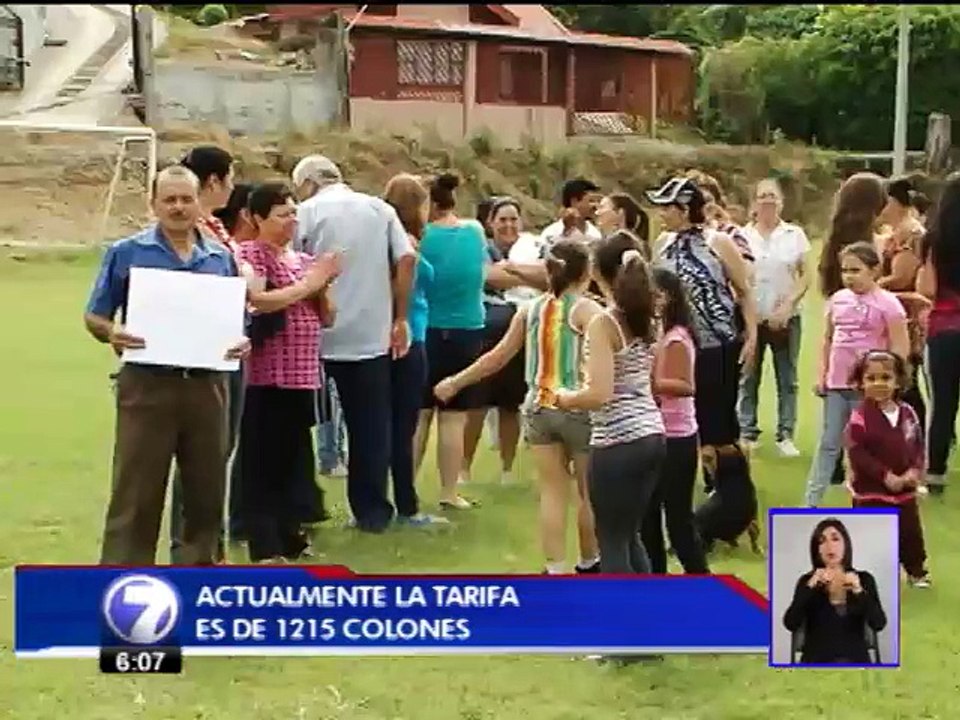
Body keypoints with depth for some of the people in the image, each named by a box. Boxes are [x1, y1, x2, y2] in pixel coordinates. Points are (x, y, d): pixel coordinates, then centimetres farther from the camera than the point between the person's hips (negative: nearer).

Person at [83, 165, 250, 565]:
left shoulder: (221, 258, 10)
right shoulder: (126, 253, 1)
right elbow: (94, 317, 3)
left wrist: (242, 342, -6)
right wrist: (111, 333, -19)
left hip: (207, 385, 4)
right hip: (147, 385, -3)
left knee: (206, 490, 11)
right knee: (135, 494, -2)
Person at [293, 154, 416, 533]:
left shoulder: (307, 212, 0)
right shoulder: (380, 209, 8)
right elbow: (407, 259, -1)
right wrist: (400, 318, 4)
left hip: (318, 336, -2)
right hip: (372, 335, 2)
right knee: (371, 426, 7)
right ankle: (372, 512, 9)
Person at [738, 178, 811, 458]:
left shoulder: (795, 235, 4)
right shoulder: (743, 235, 4)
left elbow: (805, 277, 2)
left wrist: (788, 304, -12)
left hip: (786, 318, 0)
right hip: (751, 317, 0)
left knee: (787, 379, 4)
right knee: (748, 379, 5)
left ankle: (786, 435, 10)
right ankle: (747, 433, 13)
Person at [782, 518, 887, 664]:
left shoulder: (864, 579, 7)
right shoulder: (807, 581, 4)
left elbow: (879, 624, -6)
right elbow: (790, 624, -10)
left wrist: (859, 591, -20)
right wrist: (810, 587, -20)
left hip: (855, 660, 1)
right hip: (817, 662, -1)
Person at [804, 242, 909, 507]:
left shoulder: (887, 304, -10)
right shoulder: (837, 300, 6)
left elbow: (900, 348, -10)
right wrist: (822, 374, 9)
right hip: (836, 384, 5)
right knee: (828, 443, 9)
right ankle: (811, 501, 13)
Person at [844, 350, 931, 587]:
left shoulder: (907, 413, 0)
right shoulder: (860, 417, -17)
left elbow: (918, 445, 6)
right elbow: (857, 454, -21)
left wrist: (915, 471, -11)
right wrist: (886, 476, -22)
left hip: (905, 489, 5)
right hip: (870, 490, -5)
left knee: (911, 532, 18)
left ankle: (916, 570, 37)